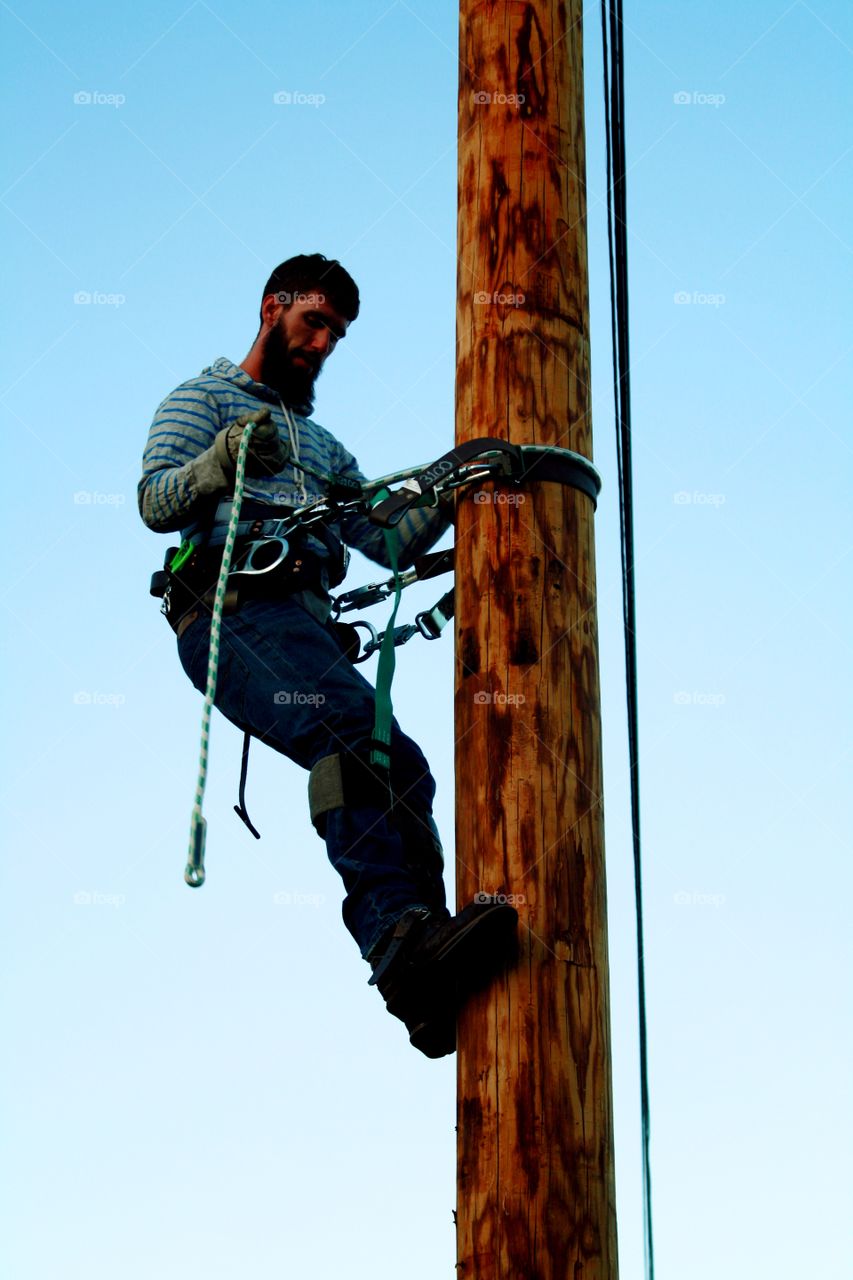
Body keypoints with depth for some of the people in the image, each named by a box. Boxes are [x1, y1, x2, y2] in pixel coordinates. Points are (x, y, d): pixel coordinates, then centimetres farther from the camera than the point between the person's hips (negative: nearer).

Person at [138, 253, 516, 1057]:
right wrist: (221, 463, -21)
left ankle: (428, 985, -28)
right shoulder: (205, 399, 19)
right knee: (352, 727, -34)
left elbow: (391, 544, 27)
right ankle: (399, 931, -50)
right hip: (234, 605, -6)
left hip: (310, 620, 7)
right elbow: (157, 502, 0)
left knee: (397, 765, -17)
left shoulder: (324, 447, 38)